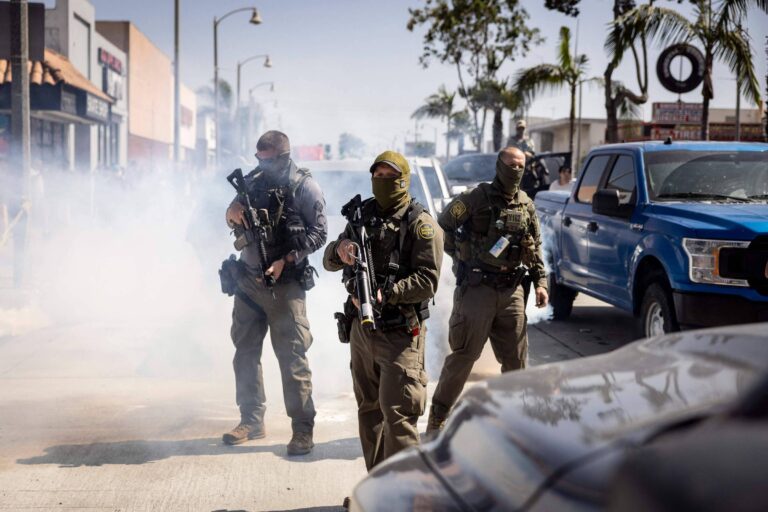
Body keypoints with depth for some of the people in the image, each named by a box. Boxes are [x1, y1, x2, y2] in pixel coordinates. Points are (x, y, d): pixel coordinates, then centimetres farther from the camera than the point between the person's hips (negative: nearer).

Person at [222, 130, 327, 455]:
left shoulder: (304, 187, -6)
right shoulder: (253, 181, 9)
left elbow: (319, 233, -8)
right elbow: (235, 221, 16)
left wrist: (287, 260, -18)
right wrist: (233, 215, -8)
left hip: (285, 282, -6)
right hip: (248, 280, 6)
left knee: (292, 356, -7)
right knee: (245, 352, 11)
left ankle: (302, 430, -2)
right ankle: (252, 421, 22)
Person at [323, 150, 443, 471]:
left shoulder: (421, 225, -7)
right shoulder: (362, 216, 13)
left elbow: (427, 281, -16)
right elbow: (328, 262, 13)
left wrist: (386, 295, -28)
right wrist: (339, 252, -11)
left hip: (400, 333, -7)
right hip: (362, 327, 7)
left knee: (397, 412, -12)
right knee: (369, 409, 14)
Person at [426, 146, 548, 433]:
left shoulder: (526, 205, 10)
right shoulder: (476, 199, -7)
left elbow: (535, 247, 17)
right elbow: (443, 226, 2)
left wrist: (540, 282, 9)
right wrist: (461, 256, 0)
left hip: (511, 291, 5)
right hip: (476, 288, -5)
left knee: (516, 358, 9)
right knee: (463, 356, -3)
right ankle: (438, 417, 6)